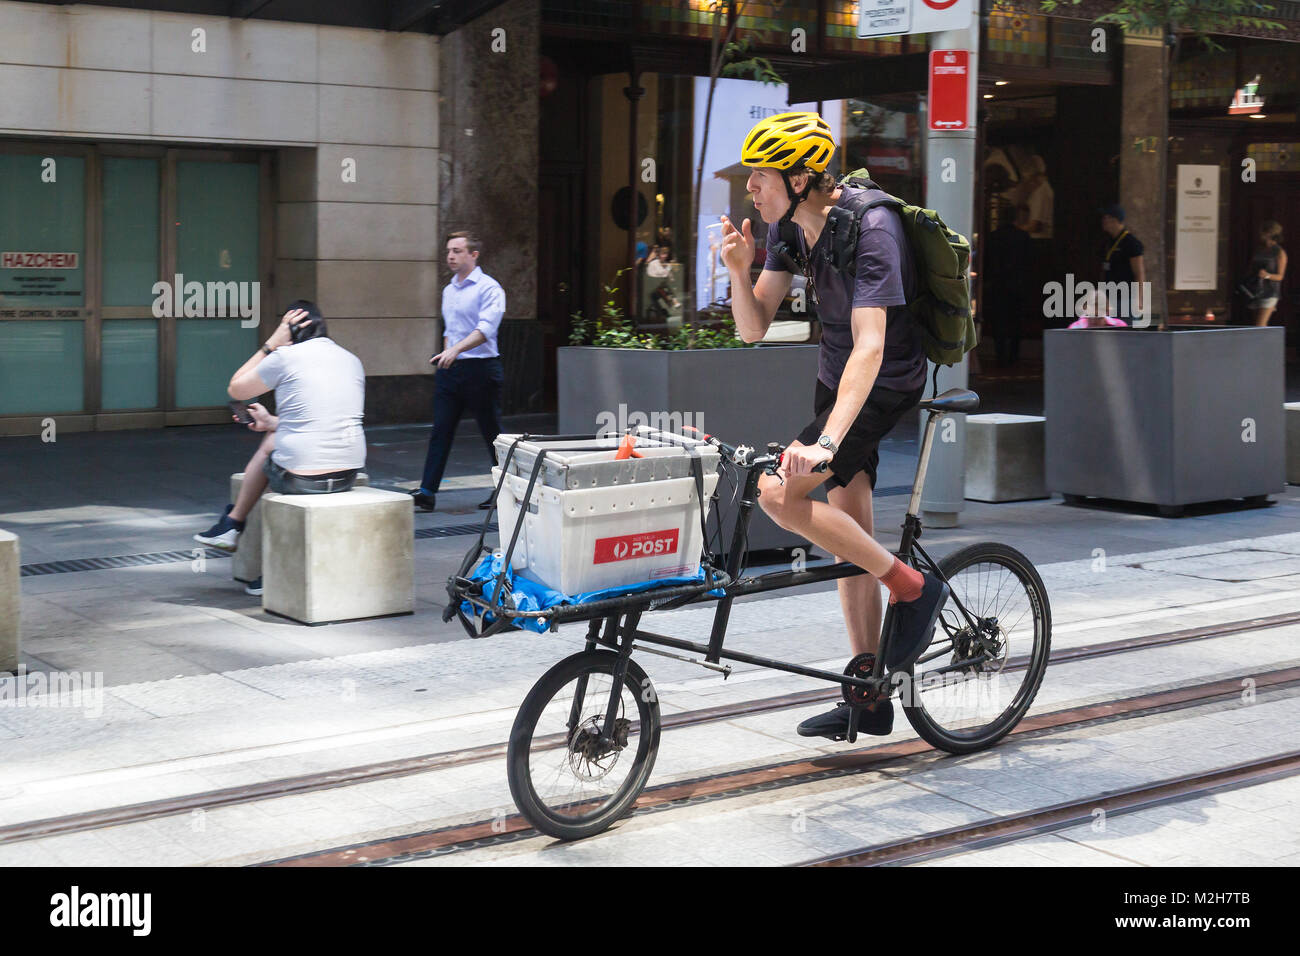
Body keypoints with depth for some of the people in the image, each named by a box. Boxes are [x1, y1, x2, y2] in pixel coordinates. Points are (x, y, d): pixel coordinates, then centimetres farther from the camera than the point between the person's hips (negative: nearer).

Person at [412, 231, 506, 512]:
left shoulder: (489, 288, -9)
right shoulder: (448, 291, 16)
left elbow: (486, 328, -22)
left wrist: (455, 350, -32)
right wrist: (446, 356, 16)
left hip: (480, 369, -7)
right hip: (449, 370, 7)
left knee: (492, 431, 3)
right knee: (440, 431, 0)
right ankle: (427, 492, -3)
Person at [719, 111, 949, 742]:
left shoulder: (869, 228, -26)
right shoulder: (789, 226, -2)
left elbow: (869, 346, -36)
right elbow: (754, 329, 0)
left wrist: (825, 441, -45)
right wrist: (738, 270, -19)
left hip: (883, 386, -8)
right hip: (835, 377, 8)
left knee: (777, 493, -23)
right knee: (847, 537, 9)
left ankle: (913, 588, -8)